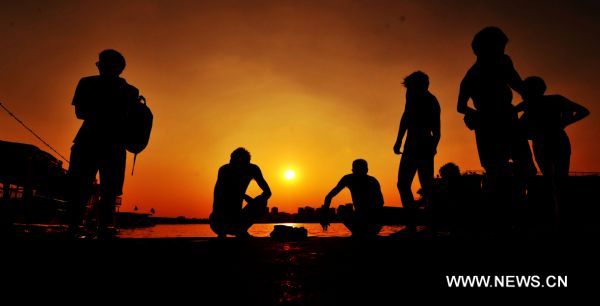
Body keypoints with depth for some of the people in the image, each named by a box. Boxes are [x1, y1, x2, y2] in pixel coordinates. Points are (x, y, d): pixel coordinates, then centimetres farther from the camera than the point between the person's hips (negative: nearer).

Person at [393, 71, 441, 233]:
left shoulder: (413, 93, 2)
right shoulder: (433, 100, 24)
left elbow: (406, 116, -12)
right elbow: (437, 132, 23)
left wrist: (398, 141, -15)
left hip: (414, 144, -8)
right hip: (428, 146, 8)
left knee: (403, 184, -9)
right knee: (427, 187, 11)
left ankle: (412, 224, -20)